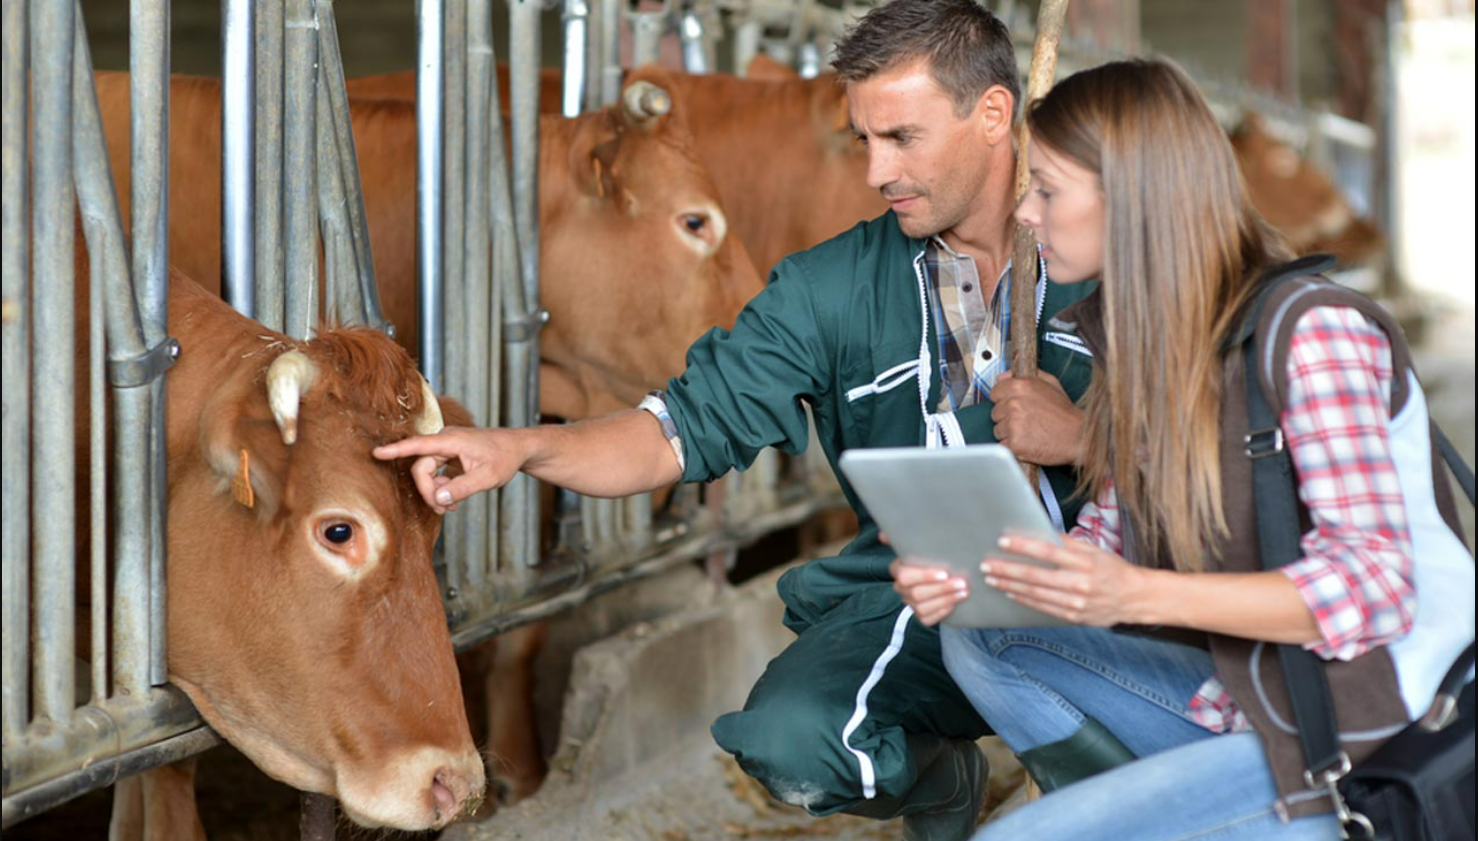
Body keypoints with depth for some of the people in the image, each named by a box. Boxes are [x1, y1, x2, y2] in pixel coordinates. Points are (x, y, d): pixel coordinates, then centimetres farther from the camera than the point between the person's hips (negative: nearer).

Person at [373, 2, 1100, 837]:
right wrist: (522, 448, -15)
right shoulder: (835, 287, 6)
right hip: (913, 602, 3)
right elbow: (692, 424, 1)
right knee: (790, 740, -28)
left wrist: (1083, 438, -17)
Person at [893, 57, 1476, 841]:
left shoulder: (1311, 331, -19)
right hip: (1243, 700, 9)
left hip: (1370, 741, -9)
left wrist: (1137, 596, -34)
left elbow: (1374, 587, -25)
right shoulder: (1138, 336, 7)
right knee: (981, 640, 2)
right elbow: (1110, 540, 10)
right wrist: (975, 576, -9)